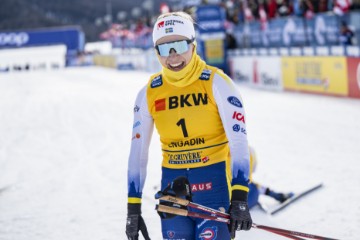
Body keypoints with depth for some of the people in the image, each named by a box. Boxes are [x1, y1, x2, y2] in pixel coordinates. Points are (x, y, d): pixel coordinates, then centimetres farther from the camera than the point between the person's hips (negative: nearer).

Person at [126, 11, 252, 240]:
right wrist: (133, 208, 5)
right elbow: (138, 150, 7)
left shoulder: (216, 83, -9)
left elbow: (238, 140, -14)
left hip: (213, 181, -4)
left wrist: (240, 198, -23)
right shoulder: (149, 93, 2)